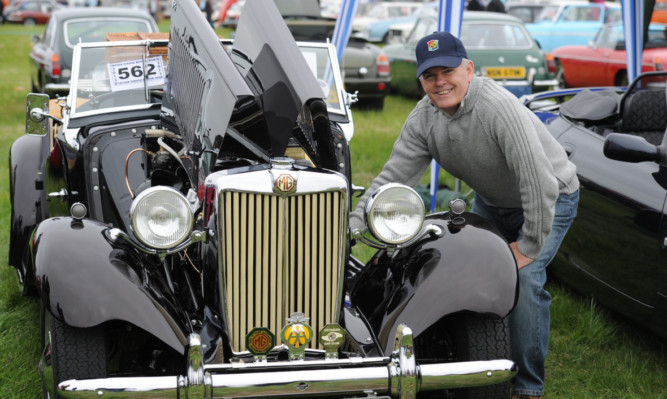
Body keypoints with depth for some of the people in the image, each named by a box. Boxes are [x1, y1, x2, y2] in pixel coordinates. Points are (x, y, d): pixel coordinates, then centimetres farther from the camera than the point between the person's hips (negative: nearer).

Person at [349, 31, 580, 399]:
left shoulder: (499, 108, -36)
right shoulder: (423, 117, -13)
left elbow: (539, 184, -37)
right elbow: (393, 176, -11)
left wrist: (529, 247, -28)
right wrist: (353, 226, -22)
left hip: (550, 199, -7)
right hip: (490, 202, 7)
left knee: (523, 279, -21)